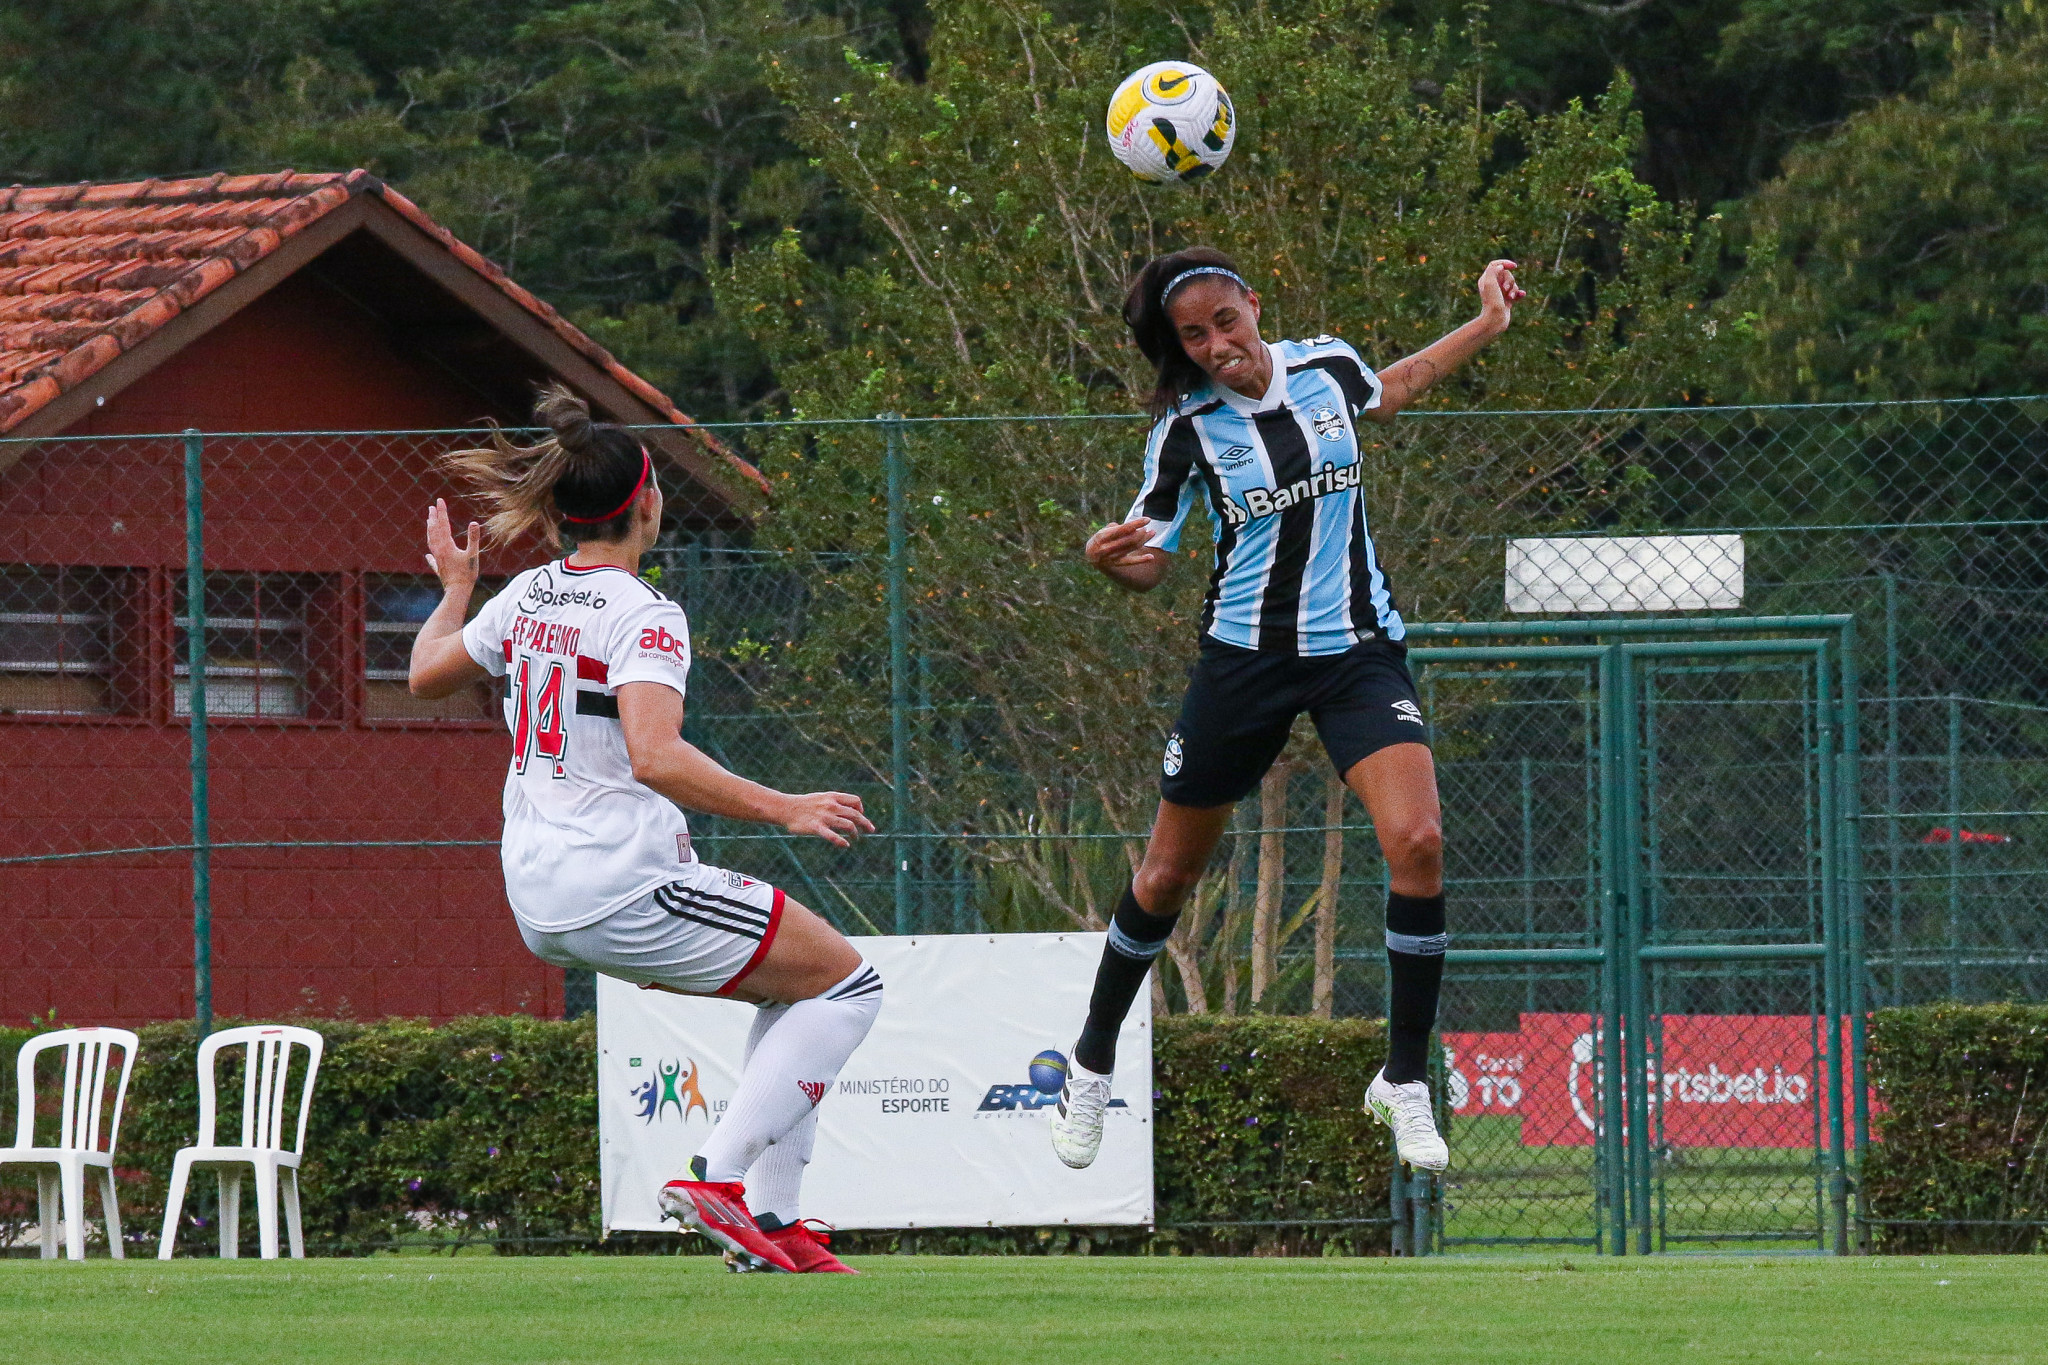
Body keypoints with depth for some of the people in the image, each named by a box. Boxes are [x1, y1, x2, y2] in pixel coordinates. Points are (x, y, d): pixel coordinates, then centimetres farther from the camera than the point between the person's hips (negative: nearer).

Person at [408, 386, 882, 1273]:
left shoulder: (529, 596, 8)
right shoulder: (642, 615, -15)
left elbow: (427, 674, 23)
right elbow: (656, 757, -28)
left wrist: (455, 587, 39)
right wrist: (781, 809, -29)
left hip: (540, 899, 9)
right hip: (624, 890, -9)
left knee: (794, 989, 21)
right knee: (846, 985, 0)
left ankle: (772, 1213, 11)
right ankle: (721, 1176, -11)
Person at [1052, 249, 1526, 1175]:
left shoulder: (1328, 367, -1)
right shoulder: (1186, 429, -8)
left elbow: (1387, 392, 24)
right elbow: (1149, 564, -2)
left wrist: (1487, 324, 24)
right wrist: (1113, 562, -25)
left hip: (1359, 648, 1)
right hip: (1246, 655, -1)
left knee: (1416, 840, -21)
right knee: (1169, 874, 8)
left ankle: (1404, 1082, -8)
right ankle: (1092, 1065, 31)